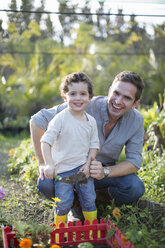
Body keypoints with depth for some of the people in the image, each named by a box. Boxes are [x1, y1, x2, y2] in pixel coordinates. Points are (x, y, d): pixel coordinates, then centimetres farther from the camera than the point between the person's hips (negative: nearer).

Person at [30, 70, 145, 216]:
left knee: (136, 189, -27)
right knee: (46, 185, -32)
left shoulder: (136, 121, -13)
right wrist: (43, 163, -23)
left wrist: (105, 172, -32)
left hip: (107, 168, 2)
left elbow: (135, 161, -12)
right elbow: (38, 120, -22)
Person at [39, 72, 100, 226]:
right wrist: (48, 165, -26)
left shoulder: (91, 121, 1)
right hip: (62, 169, -3)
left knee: (89, 199, 10)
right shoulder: (60, 119, -13)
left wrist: (88, 164, -6)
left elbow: (94, 145, 7)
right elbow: (46, 141, -16)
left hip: (83, 167, 4)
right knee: (63, 203, -1)